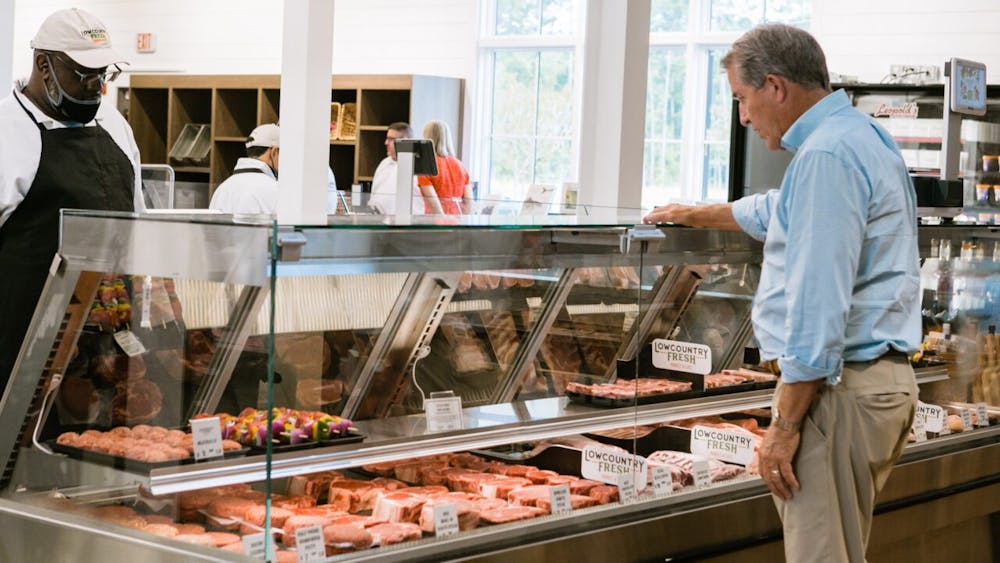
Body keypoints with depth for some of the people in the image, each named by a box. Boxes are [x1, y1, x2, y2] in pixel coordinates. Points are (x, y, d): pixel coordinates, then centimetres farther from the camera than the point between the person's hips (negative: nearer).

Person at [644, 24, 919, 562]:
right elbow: (779, 211, 38)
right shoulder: (857, 137, 18)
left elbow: (819, 301, -23)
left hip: (838, 389, -10)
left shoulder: (826, 154, -16)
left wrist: (785, 424, -20)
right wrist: (696, 215, 51)